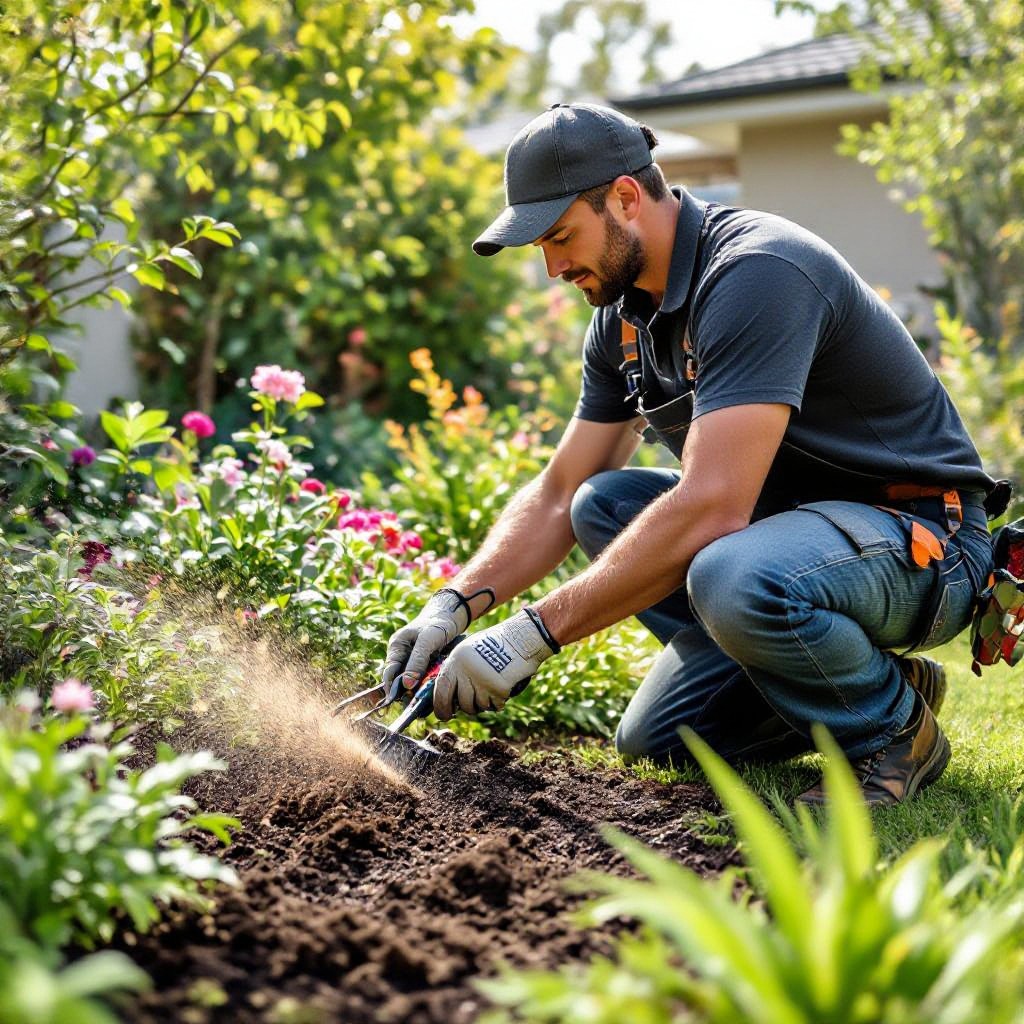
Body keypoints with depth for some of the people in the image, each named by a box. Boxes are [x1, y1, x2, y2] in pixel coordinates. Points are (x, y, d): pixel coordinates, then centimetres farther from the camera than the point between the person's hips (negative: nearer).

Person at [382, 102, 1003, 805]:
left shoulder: (755, 273, -24)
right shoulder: (625, 313, 5)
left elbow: (711, 507, -33)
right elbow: (559, 496, 9)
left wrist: (533, 634, -31)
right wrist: (458, 603, -8)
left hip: (923, 537, -9)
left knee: (734, 579, -37)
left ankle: (895, 726, -9)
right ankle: (845, 681, 5)